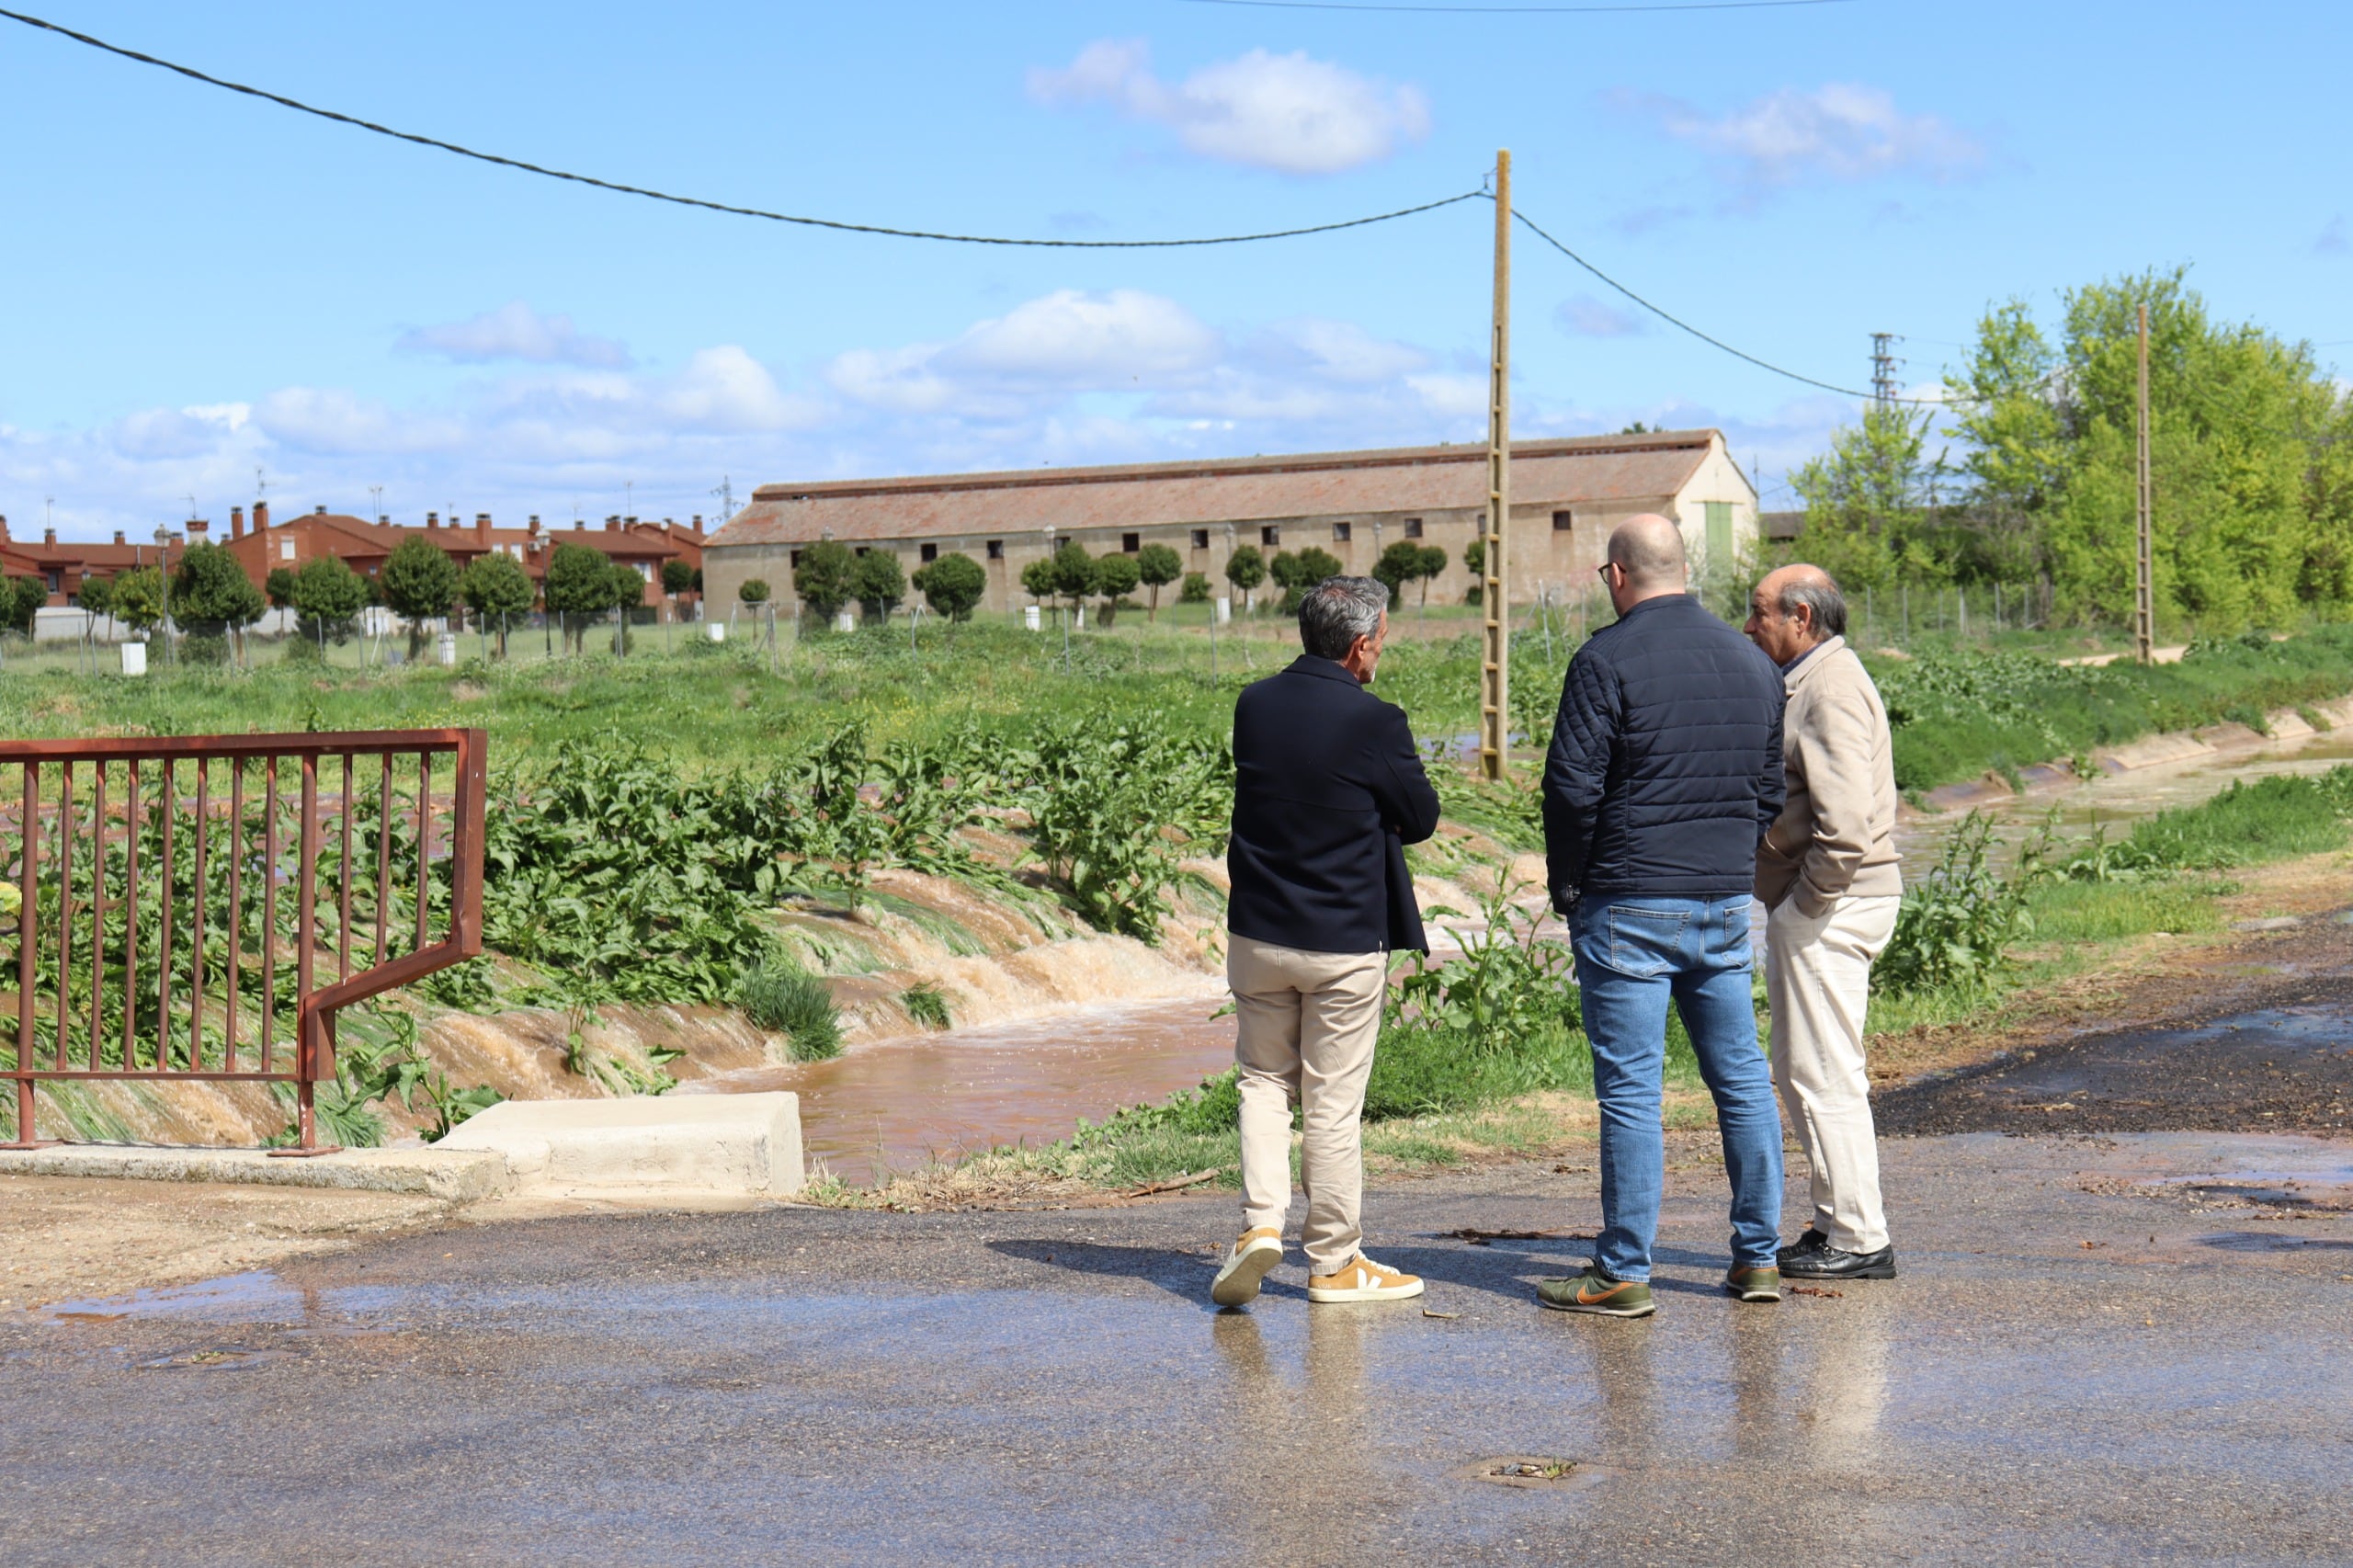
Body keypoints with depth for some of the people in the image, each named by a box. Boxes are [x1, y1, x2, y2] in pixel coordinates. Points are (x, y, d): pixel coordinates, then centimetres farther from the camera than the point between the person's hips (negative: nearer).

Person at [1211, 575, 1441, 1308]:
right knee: (1333, 1102, 5)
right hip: (1345, 943, -4)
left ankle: (1261, 1221, 1)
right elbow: (1421, 819, -3)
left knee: (1264, 1079, 18)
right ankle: (1334, 1262, 15)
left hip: (1257, 936, 4)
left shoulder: (1253, 705, 1)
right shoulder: (1374, 722, -15)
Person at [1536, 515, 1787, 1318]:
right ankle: (1758, 1258, 16)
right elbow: (1770, 790, 15)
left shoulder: (1607, 659, -11)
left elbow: (1571, 784, -13)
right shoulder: (1752, 662, 10)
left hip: (1629, 904, -6)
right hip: (1727, 904, 6)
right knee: (1741, 1075, 13)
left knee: (1630, 1087, -3)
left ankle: (1623, 1274, 0)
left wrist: (1565, 883, 0)